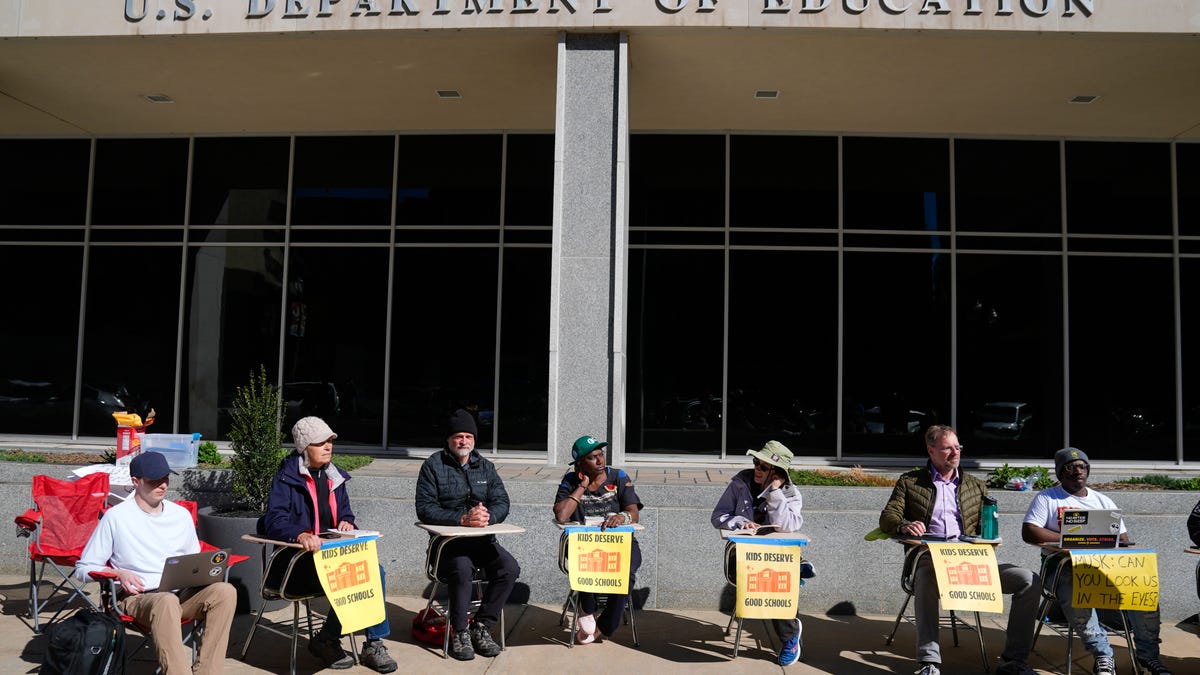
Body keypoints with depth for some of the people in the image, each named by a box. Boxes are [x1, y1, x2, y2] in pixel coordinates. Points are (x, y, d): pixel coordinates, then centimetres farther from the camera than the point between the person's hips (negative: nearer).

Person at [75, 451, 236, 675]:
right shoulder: (116, 517, 3)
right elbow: (83, 568, 7)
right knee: (166, 602, -41)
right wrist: (119, 574, -12)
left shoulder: (181, 515, 16)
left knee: (225, 591, -29)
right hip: (138, 598, -4)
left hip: (183, 593, 4)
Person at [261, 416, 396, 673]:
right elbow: (274, 520, -19)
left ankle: (374, 643, -10)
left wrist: (347, 522, -2)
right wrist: (301, 535, -40)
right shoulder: (287, 478, -6)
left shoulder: (334, 476, 15)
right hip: (297, 559, -6)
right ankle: (325, 642, -6)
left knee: (375, 571, -20)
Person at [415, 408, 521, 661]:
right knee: (462, 569, -33)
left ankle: (481, 627, -7)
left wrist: (486, 516, -21)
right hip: (448, 539, -4)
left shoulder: (486, 467, 13)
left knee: (509, 568, -21)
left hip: (483, 538, 4)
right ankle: (459, 633, -15)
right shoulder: (434, 466, 0)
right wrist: (462, 519, -24)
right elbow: (425, 509, -11)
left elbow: (502, 503, 4)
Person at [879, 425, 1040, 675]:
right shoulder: (910, 482, 15)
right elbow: (887, 517, 7)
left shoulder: (975, 486, 24)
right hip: (929, 558, -3)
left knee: (1030, 581, -17)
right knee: (925, 577, -40)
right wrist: (904, 526, -17)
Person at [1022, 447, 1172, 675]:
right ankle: (1103, 655, -26)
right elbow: (1029, 532, -5)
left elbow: (1124, 539, 15)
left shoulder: (1103, 501, 21)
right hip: (1066, 566, -3)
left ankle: (1148, 653, -13)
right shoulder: (1047, 498, 8)